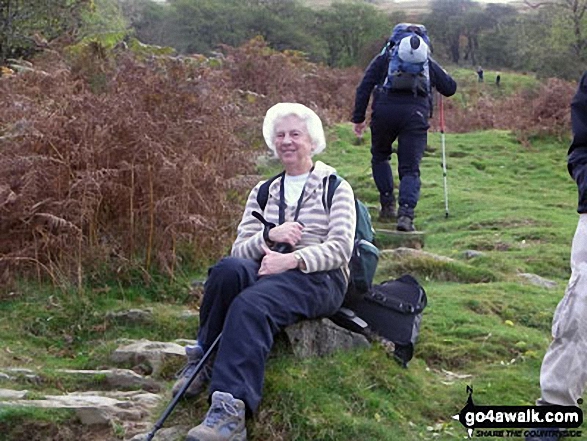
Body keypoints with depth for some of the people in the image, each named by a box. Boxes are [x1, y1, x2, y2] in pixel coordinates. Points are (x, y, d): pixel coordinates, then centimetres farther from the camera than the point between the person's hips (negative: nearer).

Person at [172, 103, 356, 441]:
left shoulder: (335, 188, 9)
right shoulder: (262, 193, 21)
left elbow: (341, 248, -5)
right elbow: (239, 250, 13)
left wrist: (292, 260, -19)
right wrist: (269, 237, -9)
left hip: (319, 277, -4)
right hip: (267, 272, 4)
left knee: (250, 305, -36)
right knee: (228, 270, -34)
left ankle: (231, 411, -46)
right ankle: (204, 358, -17)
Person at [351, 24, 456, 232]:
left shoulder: (384, 58, 20)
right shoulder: (428, 63, 23)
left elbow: (364, 87, 9)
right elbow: (450, 88, 26)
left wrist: (358, 117, 10)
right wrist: (440, 74, 45)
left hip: (385, 110, 0)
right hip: (416, 113, 0)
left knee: (380, 156, 24)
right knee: (410, 168, 1)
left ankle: (387, 205, 15)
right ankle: (406, 213, -19)